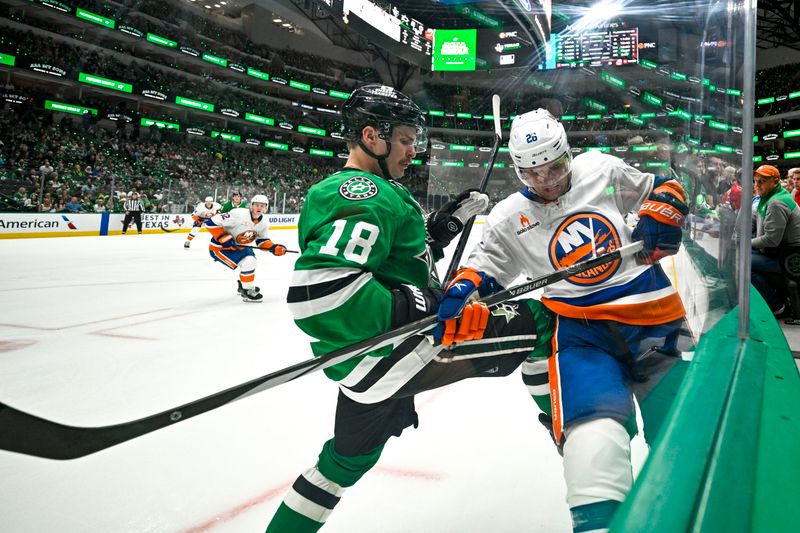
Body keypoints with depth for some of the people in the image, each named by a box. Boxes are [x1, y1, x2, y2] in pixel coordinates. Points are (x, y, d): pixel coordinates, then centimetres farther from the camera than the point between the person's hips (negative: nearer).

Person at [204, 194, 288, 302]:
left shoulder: (264, 221, -7)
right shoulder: (239, 214, -30)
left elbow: (262, 240, 5)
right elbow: (212, 222, -27)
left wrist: (274, 248, -13)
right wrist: (224, 238, -30)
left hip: (238, 246, 9)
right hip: (219, 247, -9)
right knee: (248, 262, -20)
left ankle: (242, 285, 50)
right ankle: (247, 291, -2)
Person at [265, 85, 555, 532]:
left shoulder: (348, 189, 16)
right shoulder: (366, 195, -18)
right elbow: (319, 291, -31)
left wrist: (444, 225, 12)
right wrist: (411, 309, -26)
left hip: (366, 362, 10)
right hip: (391, 352, -10)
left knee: (351, 456, 28)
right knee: (537, 320, -2)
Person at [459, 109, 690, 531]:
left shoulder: (601, 170, 2)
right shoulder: (509, 218, 2)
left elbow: (662, 189, 14)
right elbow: (485, 264, 7)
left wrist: (659, 215, -7)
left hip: (651, 310, 2)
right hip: (580, 326, -2)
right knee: (595, 418, -26)